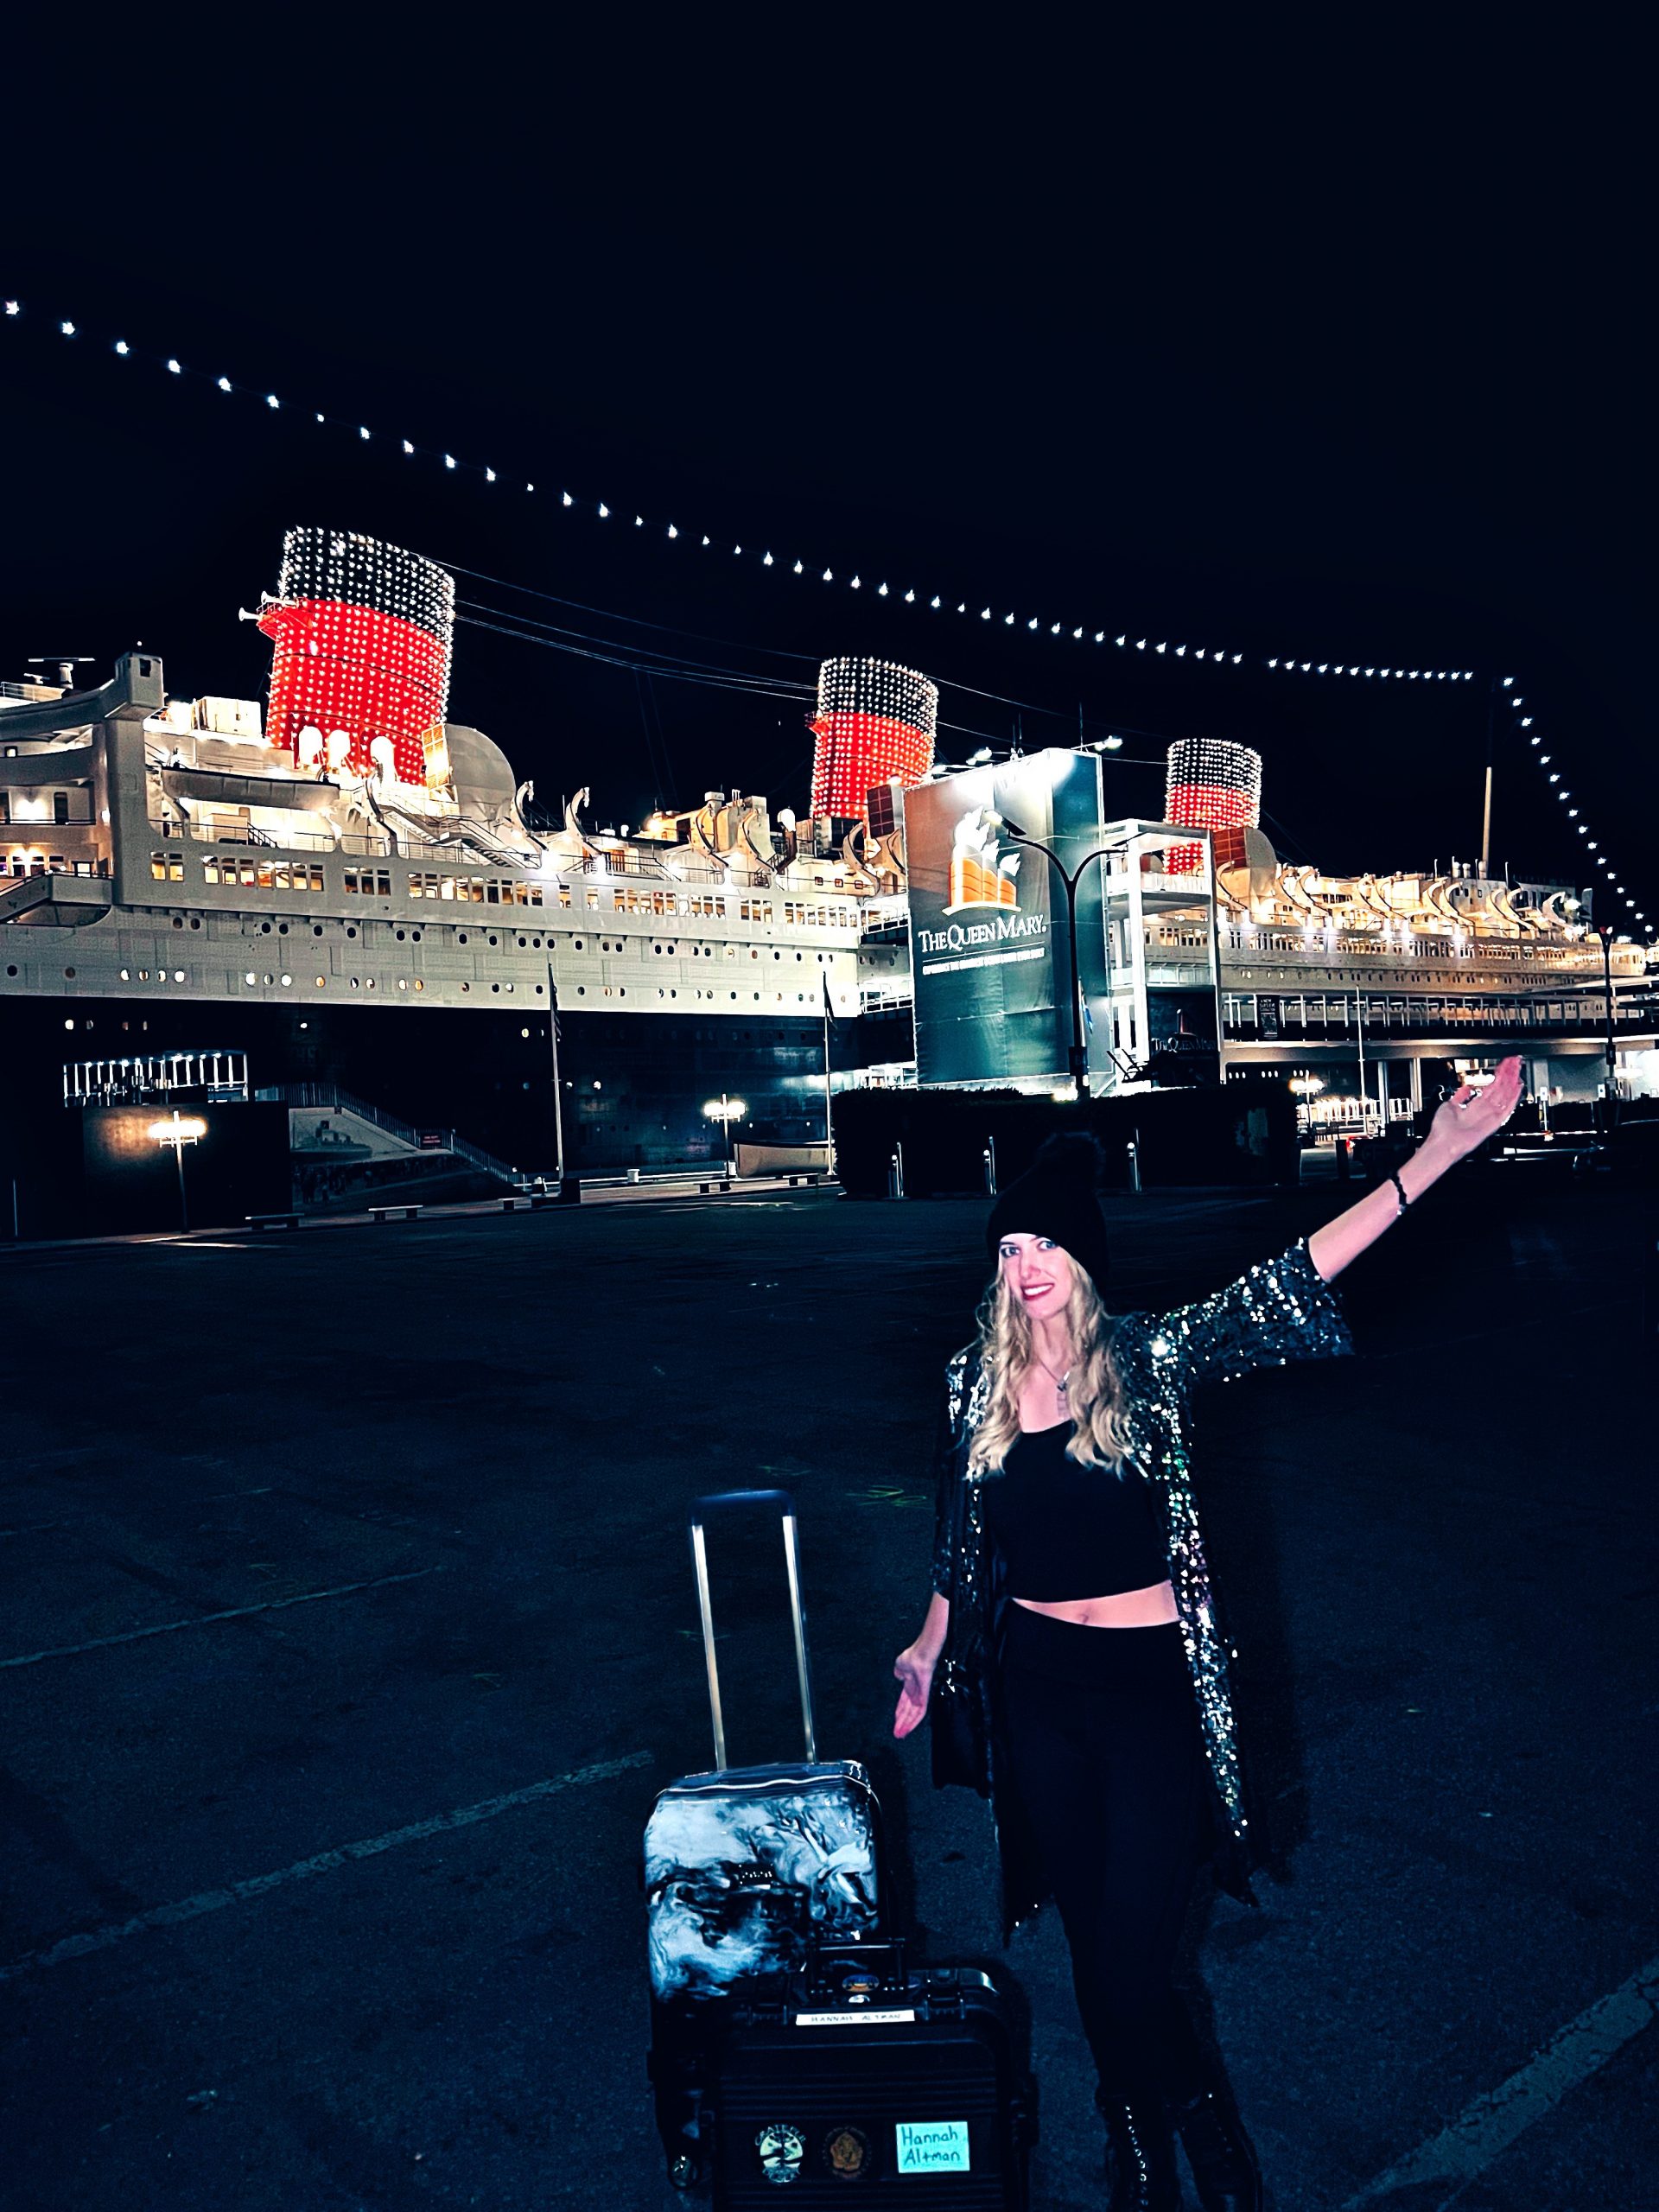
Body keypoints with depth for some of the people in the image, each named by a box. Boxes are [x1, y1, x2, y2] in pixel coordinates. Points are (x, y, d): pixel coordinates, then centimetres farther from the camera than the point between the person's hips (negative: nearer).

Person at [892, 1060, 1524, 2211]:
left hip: (1151, 1686, -3)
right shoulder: (975, 1384, -1)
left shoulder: (1149, 1360, -10)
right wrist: (927, 1653, 17)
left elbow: (1289, 1281, -21)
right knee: (1093, 1950, 16)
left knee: (1132, 1965, -1)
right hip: (1035, 1687, 3)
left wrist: (1432, 1158, -29)